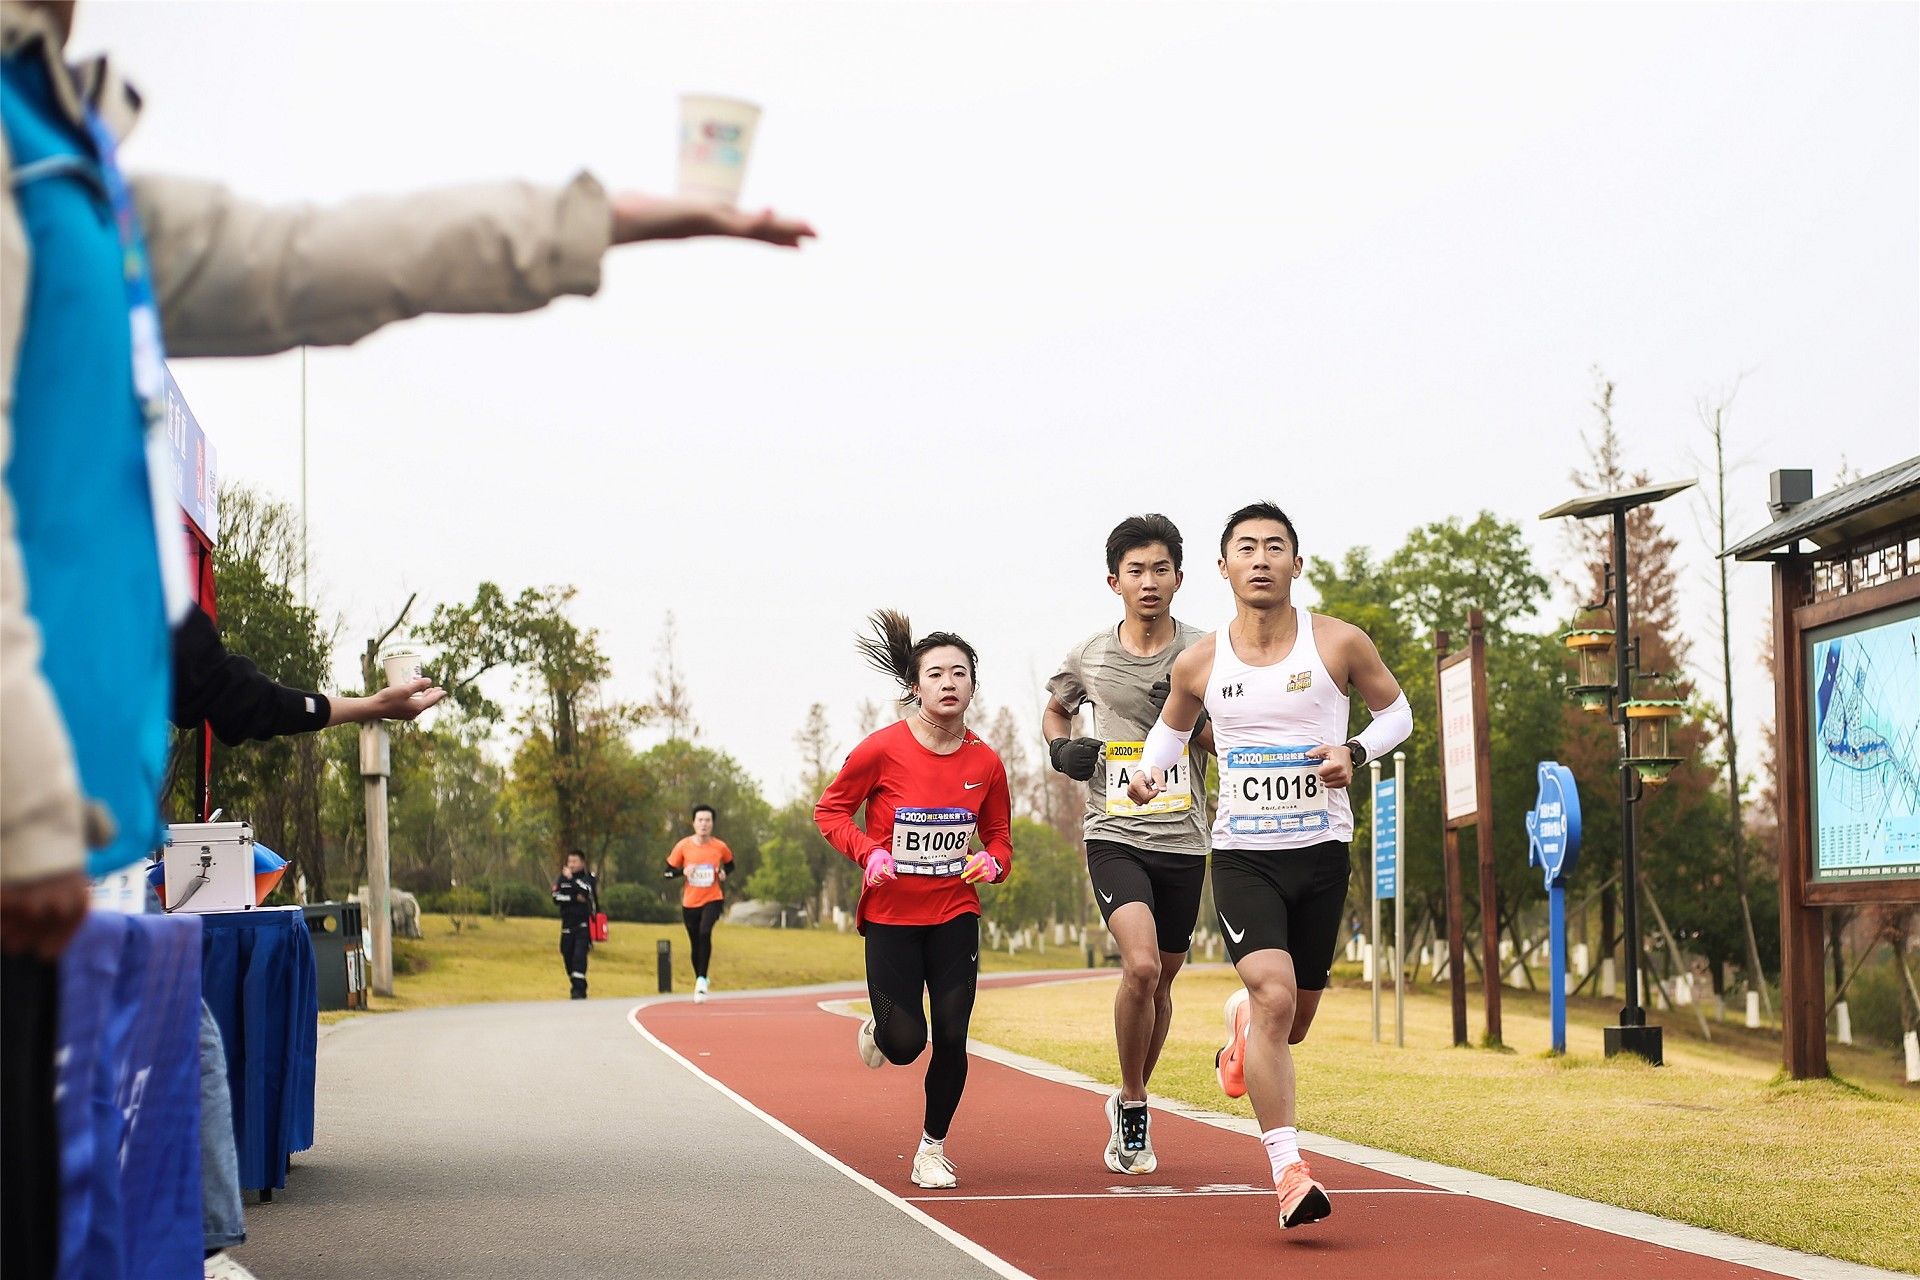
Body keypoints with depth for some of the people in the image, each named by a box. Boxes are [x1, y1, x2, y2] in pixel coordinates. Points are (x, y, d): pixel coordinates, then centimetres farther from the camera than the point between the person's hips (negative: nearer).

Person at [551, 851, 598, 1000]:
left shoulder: (589, 877, 3)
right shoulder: (563, 878, 10)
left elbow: (585, 891, -18)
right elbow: (556, 897, -3)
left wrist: (571, 878, -13)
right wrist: (574, 898, -13)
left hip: (584, 924, -4)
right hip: (567, 924, 4)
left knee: (579, 956, -16)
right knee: (568, 957, 5)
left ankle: (579, 989, -18)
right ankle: (578, 988, 20)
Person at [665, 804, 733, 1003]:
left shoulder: (720, 847, -4)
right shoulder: (683, 846, -6)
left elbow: (730, 863, 16)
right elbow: (668, 872, 1)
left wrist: (723, 873, -5)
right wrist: (683, 871, -19)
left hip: (712, 899, -2)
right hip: (690, 902, 2)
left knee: (705, 932, -27)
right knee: (695, 944, 9)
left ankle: (702, 980, -19)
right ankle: (699, 982, 29)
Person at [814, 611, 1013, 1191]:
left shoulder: (985, 762, -3)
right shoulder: (881, 749, -12)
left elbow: (999, 834, 11)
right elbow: (830, 810, -1)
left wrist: (993, 862, -11)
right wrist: (868, 853, -17)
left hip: (955, 913, 2)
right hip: (891, 914, -2)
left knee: (951, 1038, -5)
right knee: (905, 1043, -6)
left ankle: (933, 1148, 15)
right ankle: (877, 1031, 32)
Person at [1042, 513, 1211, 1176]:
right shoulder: (1089, 656, 3)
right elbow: (1055, 707, 23)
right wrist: (1061, 747, 2)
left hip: (1183, 841, 2)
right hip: (1115, 836, -2)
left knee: (1162, 979, 13)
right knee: (1141, 965, -22)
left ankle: (1130, 1105, 36)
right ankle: (1133, 1110, -4)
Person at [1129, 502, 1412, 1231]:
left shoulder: (1339, 644, -5)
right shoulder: (1199, 664, -1)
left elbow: (1396, 710, 9)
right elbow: (1172, 725, 19)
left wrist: (1356, 751, -12)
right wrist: (1150, 773, -2)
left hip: (1321, 851, 1)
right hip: (1242, 853, -1)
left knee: (1292, 1023, 12)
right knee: (1274, 996, -22)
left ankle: (1243, 1022, 51)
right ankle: (1287, 1172, -19)